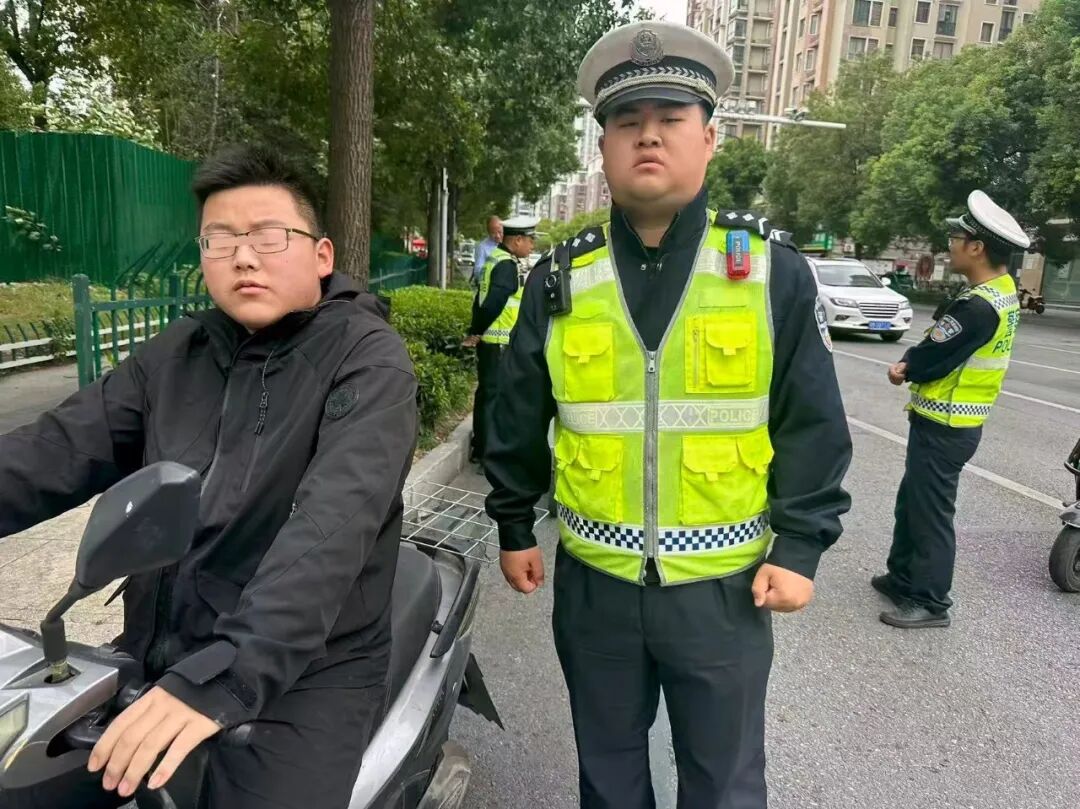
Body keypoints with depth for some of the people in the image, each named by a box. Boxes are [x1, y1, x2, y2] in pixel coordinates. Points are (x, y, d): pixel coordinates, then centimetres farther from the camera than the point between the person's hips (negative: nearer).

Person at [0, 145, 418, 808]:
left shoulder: (367, 357, -11)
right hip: (157, 654, 5)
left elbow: (335, 520, -25)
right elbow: (56, 450, -2)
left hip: (305, 673, -5)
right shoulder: (176, 353, 8)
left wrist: (222, 675, -33)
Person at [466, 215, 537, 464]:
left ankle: (480, 449, 27)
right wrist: (477, 332, -14)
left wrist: (476, 330, 14)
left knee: (486, 394, 16)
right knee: (494, 396, -5)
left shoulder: (495, 258, 13)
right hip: (499, 343, -10)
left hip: (489, 340, 10)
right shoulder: (507, 265, -17)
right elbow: (494, 302, -25)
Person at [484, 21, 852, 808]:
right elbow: (519, 421, 5)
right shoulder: (560, 280, -2)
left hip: (725, 586, -1)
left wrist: (800, 546, -6)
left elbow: (813, 425, -3)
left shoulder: (775, 271, -6)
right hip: (594, 582, 2)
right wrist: (514, 527, 9)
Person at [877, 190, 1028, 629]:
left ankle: (930, 601, 15)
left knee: (929, 511, 2)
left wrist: (904, 367, 0)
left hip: (943, 426, -10)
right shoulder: (1004, 290, 6)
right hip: (958, 422, 10)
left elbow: (931, 360, -19)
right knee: (912, 501, 20)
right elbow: (940, 346, 9)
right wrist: (911, 363, -6)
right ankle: (903, 576, 34)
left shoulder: (977, 307, -26)